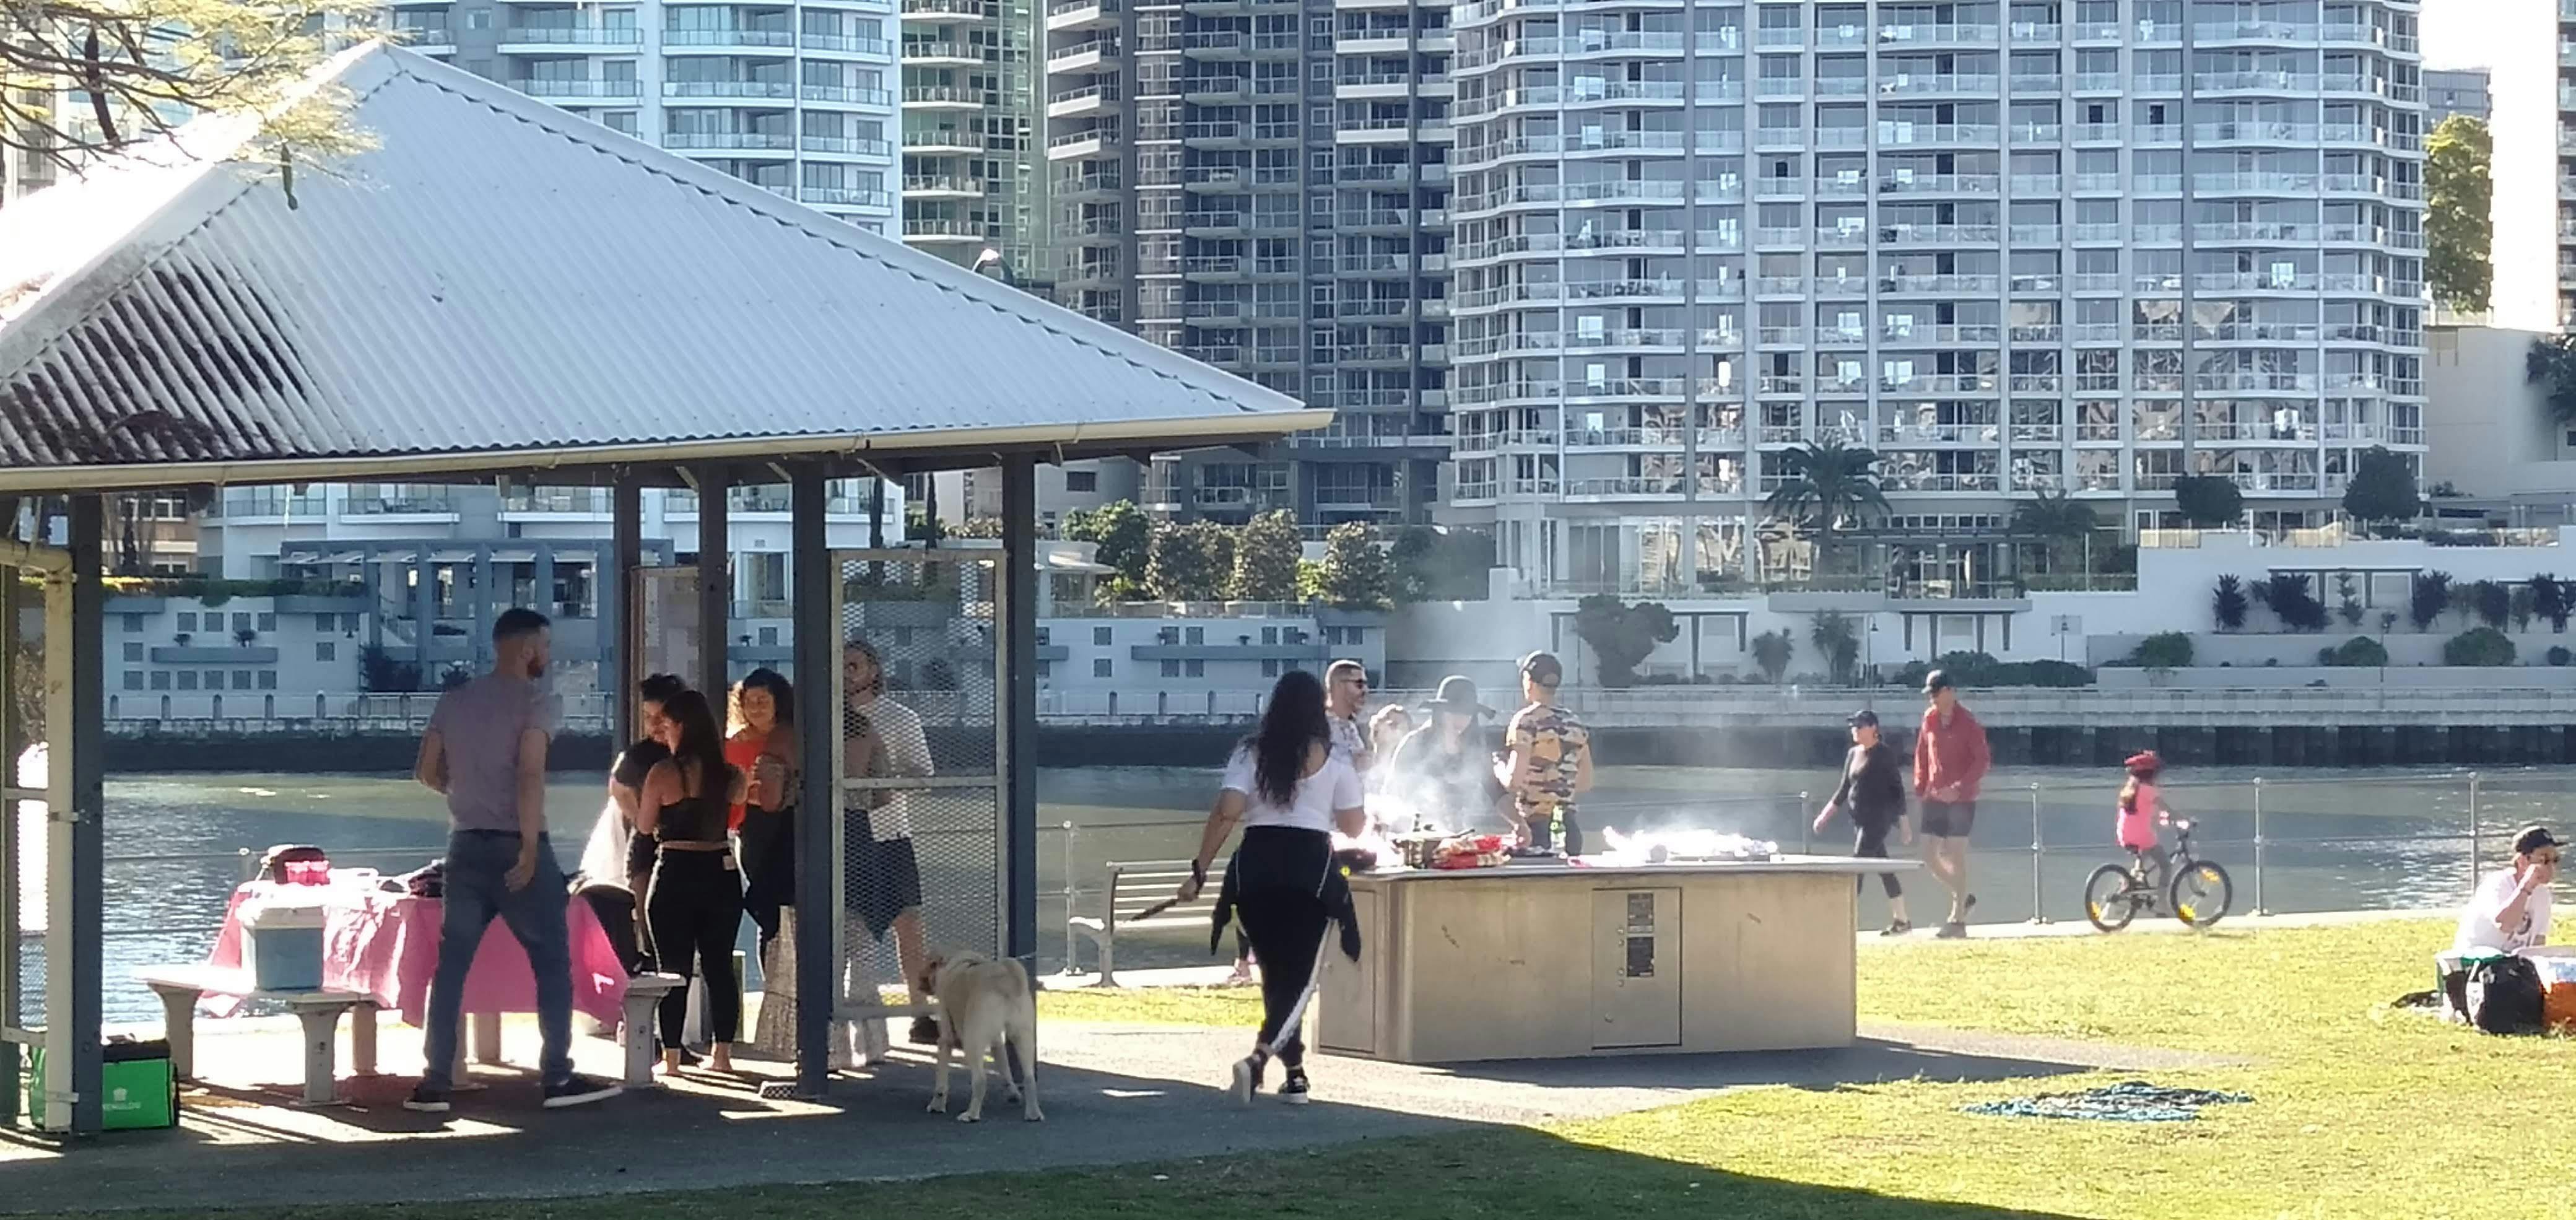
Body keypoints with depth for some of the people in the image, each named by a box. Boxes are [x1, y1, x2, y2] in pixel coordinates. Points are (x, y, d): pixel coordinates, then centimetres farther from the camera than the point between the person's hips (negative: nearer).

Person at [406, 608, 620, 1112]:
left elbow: (427, 772, 13)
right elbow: (530, 774, -19)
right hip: (515, 845, -6)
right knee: (552, 960, 3)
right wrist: (530, 850, -19)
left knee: (451, 965, 6)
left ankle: (436, 1082, 3)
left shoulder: (455, 701, 10)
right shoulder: (534, 701, -9)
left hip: (466, 846, 6)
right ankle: (557, 1077, 2)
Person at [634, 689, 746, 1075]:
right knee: (720, 966, 11)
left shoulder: (663, 774, -10)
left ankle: (671, 1055, 4)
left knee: (673, 969, 3)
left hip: (676, 875, -4)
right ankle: (722, 1053, 13)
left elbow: (645, 826, -1)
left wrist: (634, 797, 17)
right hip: (722, 873, 4)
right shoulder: (729, 775, 1)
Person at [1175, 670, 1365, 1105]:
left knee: (1275, 971, 16)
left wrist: (1200, 871, -5)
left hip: (1257, 863, 2)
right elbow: (1353, 826, 6)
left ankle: (1295, 1073, 20)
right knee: (1300, 974, -1)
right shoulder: (1333, 759, 3)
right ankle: (1260, 1057, -25)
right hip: (1310, 866, -2)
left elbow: (1226, 813, -7)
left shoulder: (1251, 753, 4)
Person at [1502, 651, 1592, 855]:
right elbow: (1586, 783, 16)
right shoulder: (1576, 724, 12)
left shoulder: (1527, 720, -8)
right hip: (1568, 826, 6)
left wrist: (1500, 768, 5)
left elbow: (1515, 778, -15)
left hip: (1534, 825, -6)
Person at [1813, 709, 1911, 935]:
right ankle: (1901, 920, 17)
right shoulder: (1853, 754, 14)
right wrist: (1825, 816, 15)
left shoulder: (1884, 754, -7)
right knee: (1884, 870, 11)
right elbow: (1844, 789, 20)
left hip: (1879, 818, -7)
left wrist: (1903, 822, -8)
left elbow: (1897, 787, -7)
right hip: (1861, 819, 7)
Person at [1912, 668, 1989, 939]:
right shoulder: (1930, 719, 8)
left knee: (1956, 855, -6)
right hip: (1935, 798, 6)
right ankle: (1962, 897, 24)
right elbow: (1922, 754, 17)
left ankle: (1958, 921, -2)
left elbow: (1983, 760, -14)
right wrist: (1920, 787, 7)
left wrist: (1960, 787, -23)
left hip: (1961, 799, -6)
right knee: (1930, 856, 2)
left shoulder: (1967, 724, -10)